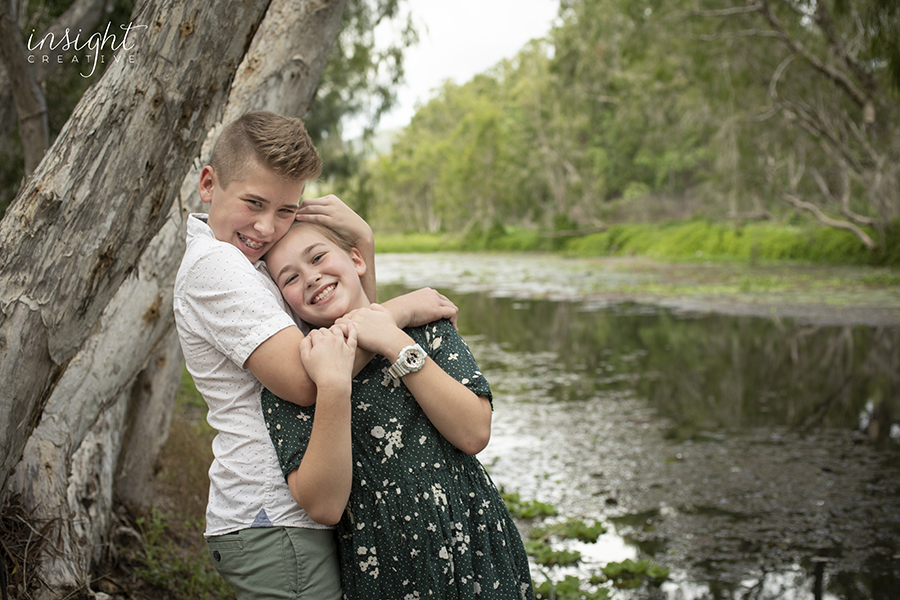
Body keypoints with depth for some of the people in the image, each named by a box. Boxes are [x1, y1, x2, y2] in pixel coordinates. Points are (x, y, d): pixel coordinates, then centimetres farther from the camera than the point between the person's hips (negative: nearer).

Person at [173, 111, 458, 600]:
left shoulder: (246, 259, 16)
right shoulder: (212, 263, -15)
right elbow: (302, 378, -26)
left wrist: (363, 244, 0)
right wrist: (398, 311, -17)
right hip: (275, 523, -10)